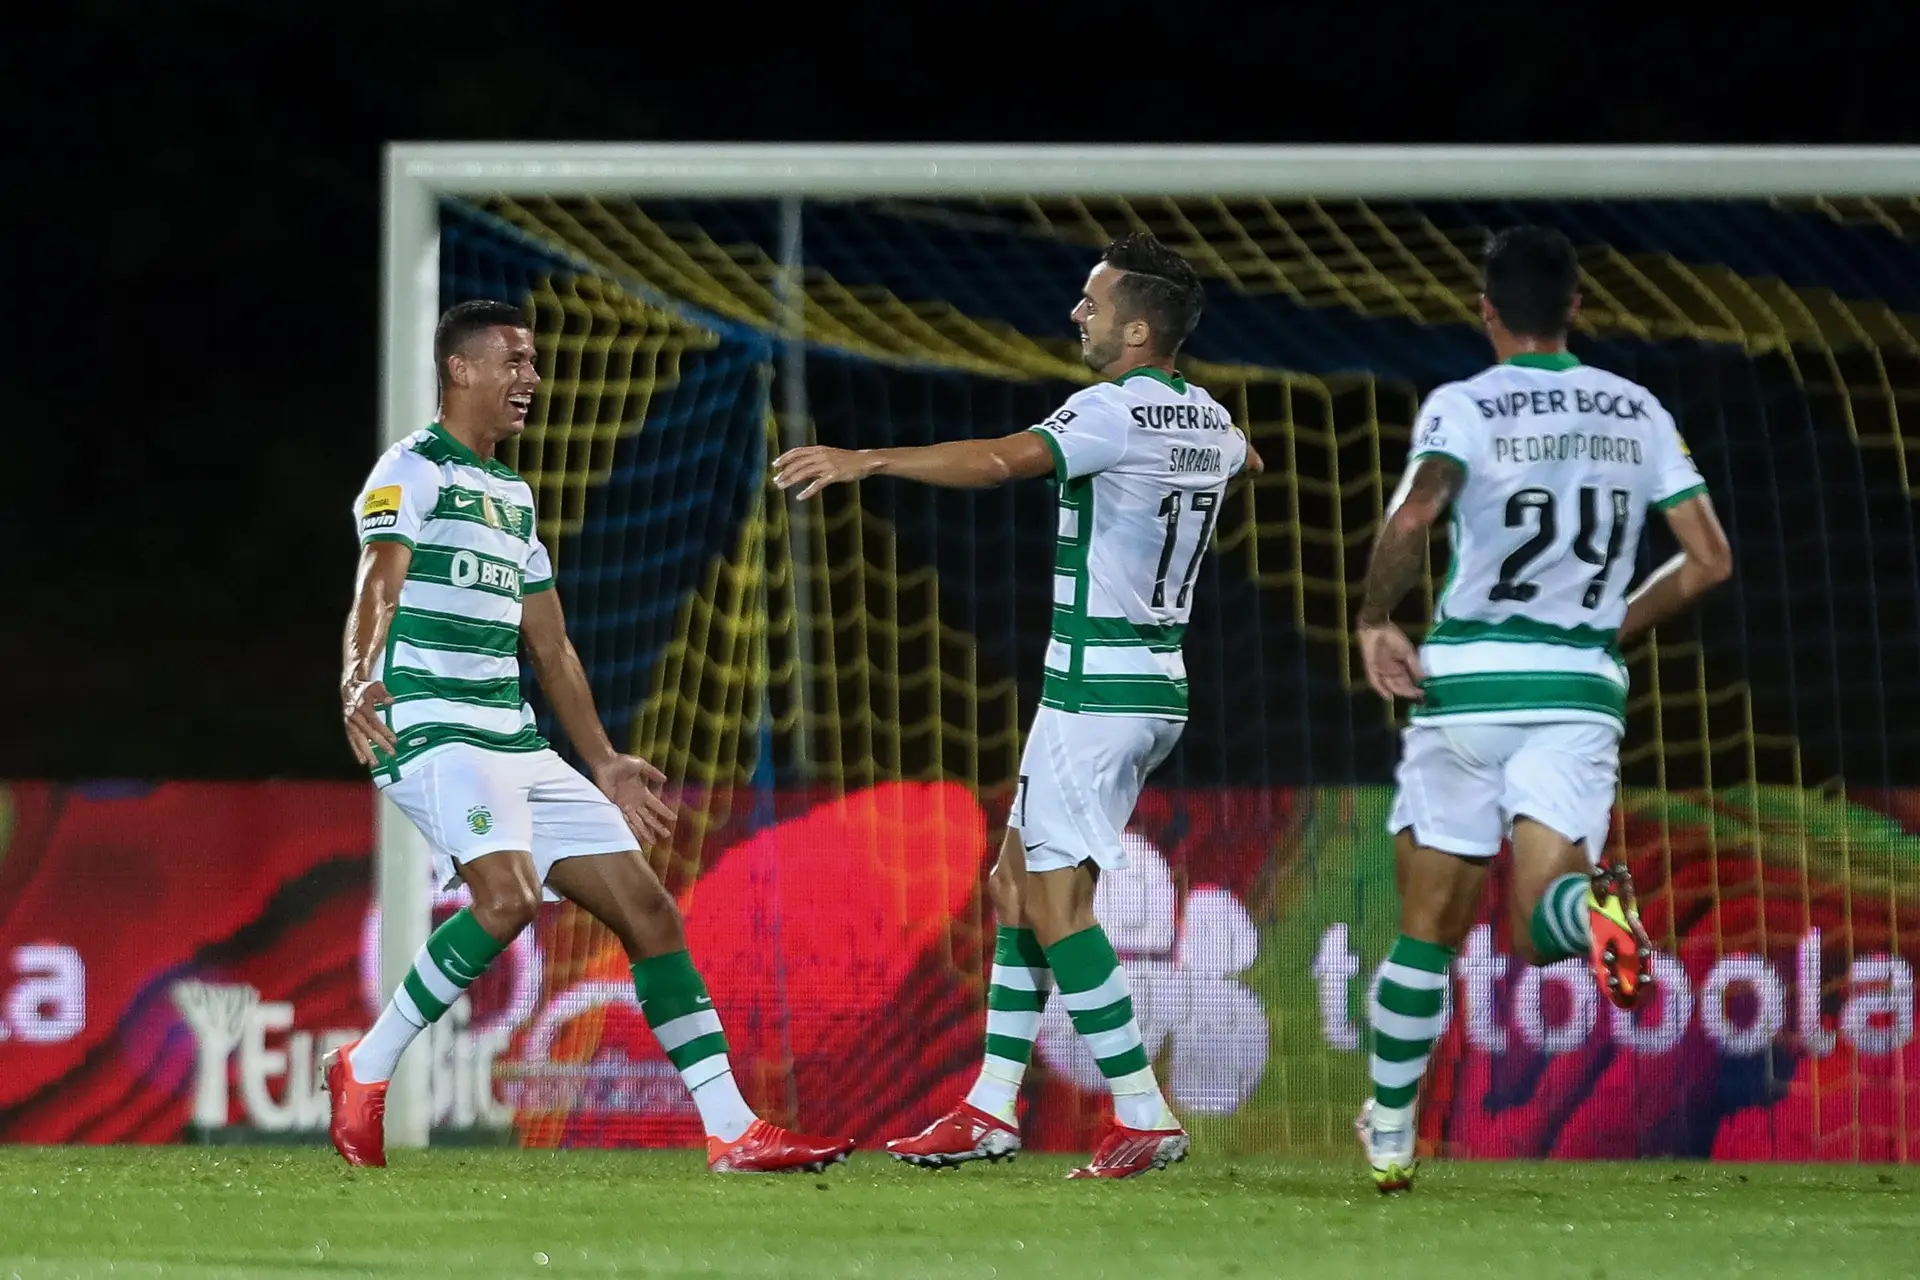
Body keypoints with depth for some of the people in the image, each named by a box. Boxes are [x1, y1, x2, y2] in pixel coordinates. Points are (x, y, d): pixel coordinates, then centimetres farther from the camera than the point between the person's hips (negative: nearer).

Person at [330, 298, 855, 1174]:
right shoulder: (412, 471, -4)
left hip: (517, 743, 9)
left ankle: (733, 1131, 2)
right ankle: (365, 1070, -15)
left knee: (647, 908, 2)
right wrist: (360, 680, -41)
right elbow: (377, 586, -22)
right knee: (507, 896, -30)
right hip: (433, 730, -9)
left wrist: (603, 764, 30)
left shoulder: (512, 494, 22)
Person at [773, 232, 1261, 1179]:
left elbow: (1002, 460, -31)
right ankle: (991, 1111, 14)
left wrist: (865, 460, -35)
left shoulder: (1117, 410, -17)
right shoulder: (1207, 419, 10)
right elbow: (1242, 460, 36)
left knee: (1054, 903, -7)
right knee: (1016, 882, 14)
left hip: (1096, 687, -10)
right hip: (1155, 683, 10)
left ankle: (1144, 1117, -9)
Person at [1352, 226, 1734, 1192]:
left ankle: (1391, 1137, 18)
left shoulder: (1464, 406, -3)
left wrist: (1376, 620, -8)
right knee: (1539, 931, -5)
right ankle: (1593, 906, -41)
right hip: (1582, 688, 2)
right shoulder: (1639, 414, 9)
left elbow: (1413, 516, -23)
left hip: (1467, 679, -2)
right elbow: (1708, 561, 8)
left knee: (1427, 932, 12)